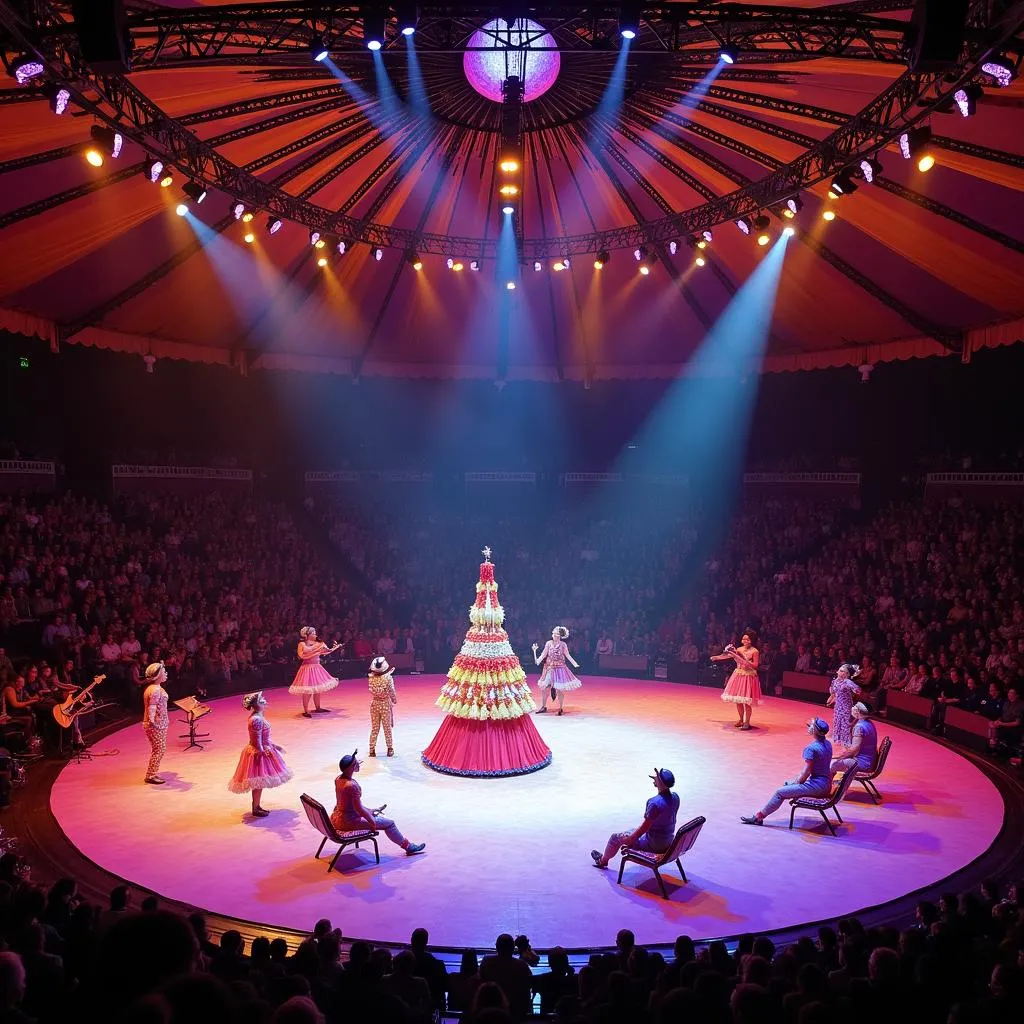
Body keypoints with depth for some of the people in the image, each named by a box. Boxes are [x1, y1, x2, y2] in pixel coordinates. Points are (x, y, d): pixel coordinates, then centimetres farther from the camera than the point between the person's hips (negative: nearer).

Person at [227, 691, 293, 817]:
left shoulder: (258, 716, 7)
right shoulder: (256, 719, -25)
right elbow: (257, 741, -24)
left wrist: (273, 746, 21)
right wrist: (263, 752, -21)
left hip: (263, 750, 10)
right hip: (258, 753, -10)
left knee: (259, 783, 18)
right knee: (259, 782, 0)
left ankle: (257, 806, 29)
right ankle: (255, 809, 10)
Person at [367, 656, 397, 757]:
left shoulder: (371, 678, -11)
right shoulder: (388, 678, -18)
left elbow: (372, 691, 5)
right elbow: (392, 692, -13)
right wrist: (395, 700, 10)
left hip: (374, 704, 2)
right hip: (385, 704, -2)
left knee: (374, 728, 13)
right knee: (387, 728, 12)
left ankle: (372, 749, 15)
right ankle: (390, 748, 21)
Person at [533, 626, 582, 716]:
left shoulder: (563, 644, -3)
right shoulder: (549, 643, -1)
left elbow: (567, 655, -1)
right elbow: (543, 654, 0)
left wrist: (575, 664, -10)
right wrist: (537, 661, -14)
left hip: (560, 668, -1)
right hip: (549, 668, 1)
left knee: (560, 688, -2)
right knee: (545, 687, 0)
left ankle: (560, 708, 12)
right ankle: (543, 706, 14)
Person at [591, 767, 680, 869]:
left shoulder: (655, 803, -33)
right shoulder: (675, 797, -10)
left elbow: (644, 827, -23)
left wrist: (628, 842, -9)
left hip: (654, 844, -7)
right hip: (668, 842, 7)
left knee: (616, 837, 12)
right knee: (633, 830, 32)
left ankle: (603, 861, 36)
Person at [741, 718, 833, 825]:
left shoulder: (811, 748, -22)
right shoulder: (827, 744, 6)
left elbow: (806, 772, -21)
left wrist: (798, 783, -2)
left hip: (817, 786, -10)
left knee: (780, 792, -6)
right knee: (786, 784, 19)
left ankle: (759, 816, 3)